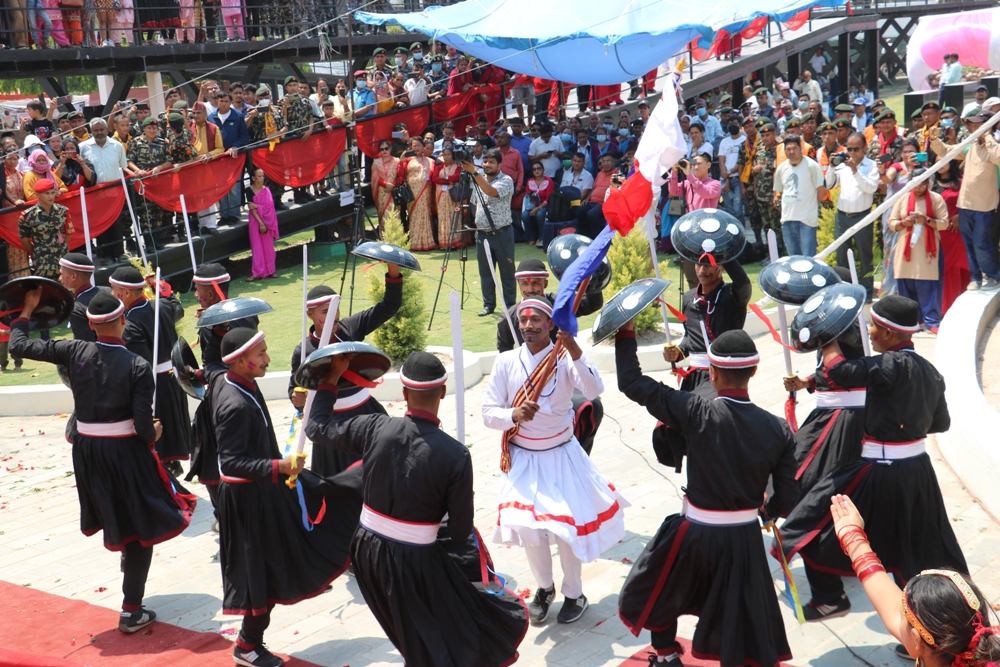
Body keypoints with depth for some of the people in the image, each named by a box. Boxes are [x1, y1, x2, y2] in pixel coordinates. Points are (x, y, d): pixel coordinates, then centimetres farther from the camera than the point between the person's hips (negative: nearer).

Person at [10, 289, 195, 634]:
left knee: (116, 515, 30)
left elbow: (18, 346, -1)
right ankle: (131, 611, 12)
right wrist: (152, 437, 4)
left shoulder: (75, 351, -9)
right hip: (125, 450, -4)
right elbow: (144, 425, -18)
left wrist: (27, 311, 14)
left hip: (86, 450, 4)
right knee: (141, 524, 8)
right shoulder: (138, 366, -17)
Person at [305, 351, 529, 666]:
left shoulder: (376, 429, -13)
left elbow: (317, 427, 4)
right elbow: (460, 531, -13)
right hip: (417, 561, -4)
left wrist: (332, 377, 15)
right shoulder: (456, 455, -21)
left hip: (368, 551, 5)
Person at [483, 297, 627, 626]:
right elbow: (488, 413, -7)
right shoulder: (506, 362, -7)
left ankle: (574, 594, 26)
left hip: (562, 456, -1)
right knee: (529, 527, 3)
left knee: (568, 526, 1)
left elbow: (594, 391, -29)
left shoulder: (565, 359, -11)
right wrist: (513, 415, -28)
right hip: (522, 459, 2)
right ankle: (544, 588, 31)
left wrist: (576, 353, -44)